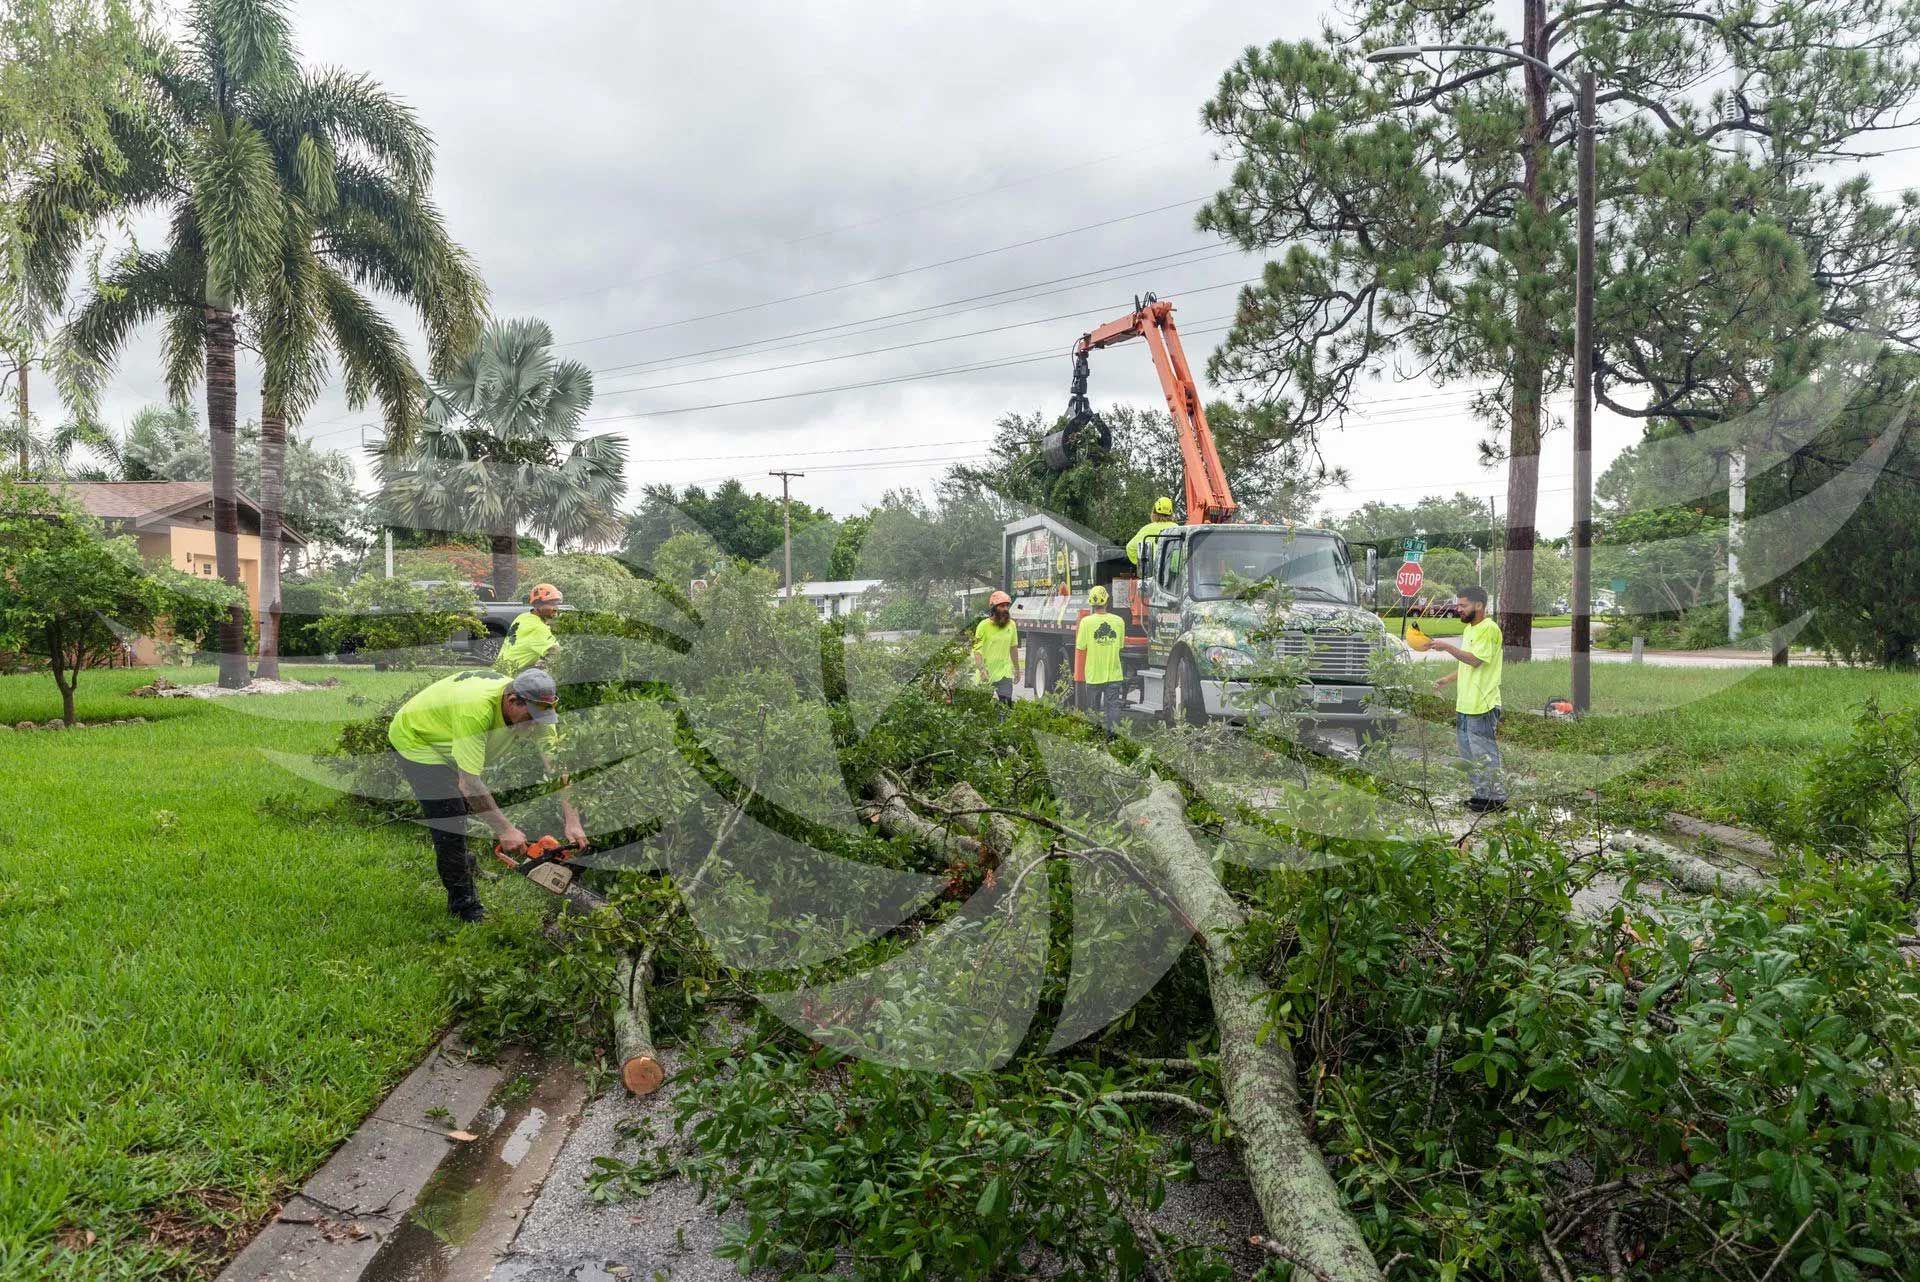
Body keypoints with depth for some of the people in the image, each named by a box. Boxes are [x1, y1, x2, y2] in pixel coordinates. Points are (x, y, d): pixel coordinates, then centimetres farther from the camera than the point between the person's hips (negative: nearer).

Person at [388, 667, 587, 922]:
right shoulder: (476, 709, -42)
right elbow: (469, 783, -41)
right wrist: (505, 829, -38)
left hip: (448, 739, 7)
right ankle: (464, 905, 0)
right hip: (416, 739, -7)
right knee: (450, 819, -12)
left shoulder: (533, 708, -22)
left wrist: (572, 822, -28)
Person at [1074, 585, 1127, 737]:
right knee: (1113, 707, 5)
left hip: (1094, 674, -1)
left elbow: (1080, 648, -6)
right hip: (1114, 673, 1)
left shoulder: (1086, 621, -11)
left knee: (1093, 710, 11)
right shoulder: (1118, 621, -3)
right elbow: (1121, 645, 9)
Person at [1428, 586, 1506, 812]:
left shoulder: (1489, 629, -13)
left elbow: (1476, 660, -22)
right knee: (1469, 753, 15)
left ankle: (1497, 798, 4)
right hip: (1465, 704, 10)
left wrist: (1448, 647, -21)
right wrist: (1448, 679, 14)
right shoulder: (1469, 629, 17)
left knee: (1484, 753, -4)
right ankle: (1481, 793, 24)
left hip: (1482, 705, -10)